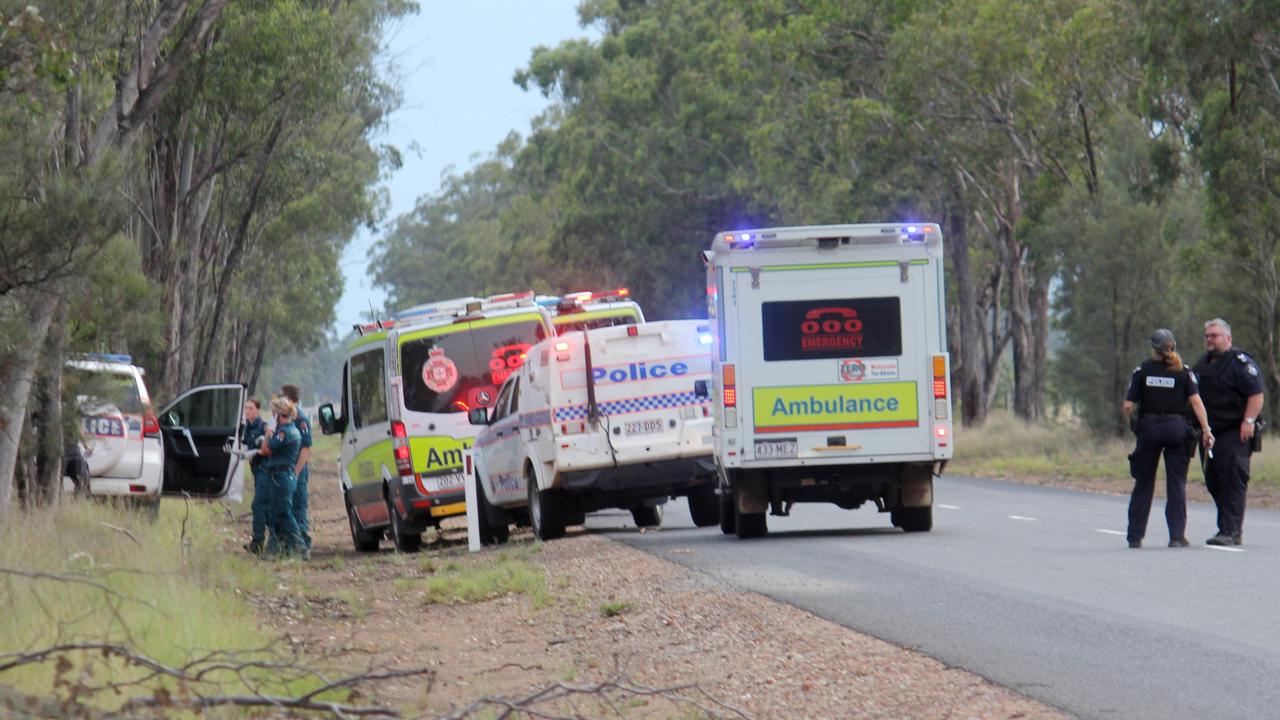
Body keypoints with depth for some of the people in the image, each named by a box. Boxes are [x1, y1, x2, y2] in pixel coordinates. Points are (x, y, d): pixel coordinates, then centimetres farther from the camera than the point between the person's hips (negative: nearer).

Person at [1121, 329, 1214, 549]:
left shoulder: (1142, 370, 0)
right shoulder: (1183, 372, 1)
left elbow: (1128, 406, -4)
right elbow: (1196, 401, -10)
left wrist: (1128, 421, 16)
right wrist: (1206, 429, -11)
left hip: (1148, 426, 0)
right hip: (1176, 428, 0)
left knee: (1143, 483, 9)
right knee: (1176, 483, 4)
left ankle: (1135, 536, 11)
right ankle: (1177, 536, -1)